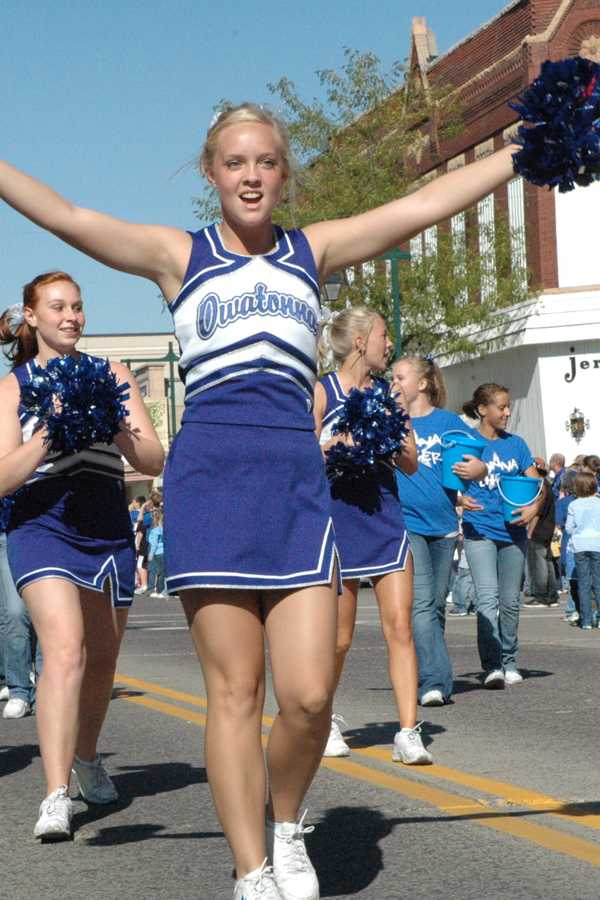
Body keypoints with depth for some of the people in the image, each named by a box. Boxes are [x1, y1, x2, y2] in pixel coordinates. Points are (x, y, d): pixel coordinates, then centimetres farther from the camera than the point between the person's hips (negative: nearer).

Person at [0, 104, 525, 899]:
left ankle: (286, 825, 22)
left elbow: (424, 205, 12)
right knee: (235, 693, -2)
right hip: (209, 474, -2)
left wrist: (528, 150, 11)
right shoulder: (178, 255, 9)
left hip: (297, 481, 2)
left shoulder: (313, 250, 14)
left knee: (309, 696, -7)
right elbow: (67, 218, -2)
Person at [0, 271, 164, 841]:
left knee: (101, 658, 16)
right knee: (64, 650, -24)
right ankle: (55, 797, -29)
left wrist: (116, 427, -16)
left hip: (108, 531, 4)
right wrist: (51, 431, -19)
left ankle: (86, 759, 42)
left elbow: (154, 462, 3)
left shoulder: (112, 376, 10)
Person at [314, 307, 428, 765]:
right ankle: (326, 719, 28)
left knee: (400, 627, -6)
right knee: (339, 637, 5)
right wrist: (342, 443, -20)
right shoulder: (321, 392, -2)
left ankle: (409, 733, -6)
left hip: (386, 518, 4)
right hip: (338, 517, -4)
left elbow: (412, 464, 12)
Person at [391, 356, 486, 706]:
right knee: (421, 603, -15)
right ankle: (435, 682, -21)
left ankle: (432, 682, 21)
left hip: (443, 523, 2)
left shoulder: (448, 421, 7)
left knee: (437, 606, 10)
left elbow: (479, 463, 7)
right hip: (405, 522, -2)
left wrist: (478, 468, -16)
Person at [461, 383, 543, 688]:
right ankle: (491, 666, -21)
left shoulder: (515, 444, 11)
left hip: (513, 531, 4)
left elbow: (536, 483, 10)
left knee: (510, 600, 10)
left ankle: (509, 662, 23)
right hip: (479, 530, -4)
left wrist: (534, 506, -10)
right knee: (487, 597, -17)